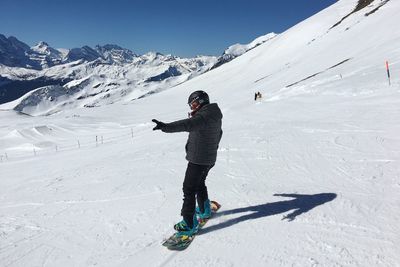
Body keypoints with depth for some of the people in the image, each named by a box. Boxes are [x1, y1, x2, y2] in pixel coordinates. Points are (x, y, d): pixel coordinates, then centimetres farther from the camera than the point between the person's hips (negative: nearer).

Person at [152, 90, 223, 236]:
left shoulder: (204, 116, -21)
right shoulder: (215, 116, 10)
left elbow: (189, 124, -40)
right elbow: (218, 134, 25)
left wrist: (166, 126, -49)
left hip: (197, 159, -10)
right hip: (209, 159, 10)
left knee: (189, 189, -4)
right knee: (199, 184, 27)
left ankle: (189, 223, -1)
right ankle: (204, 210, 43)